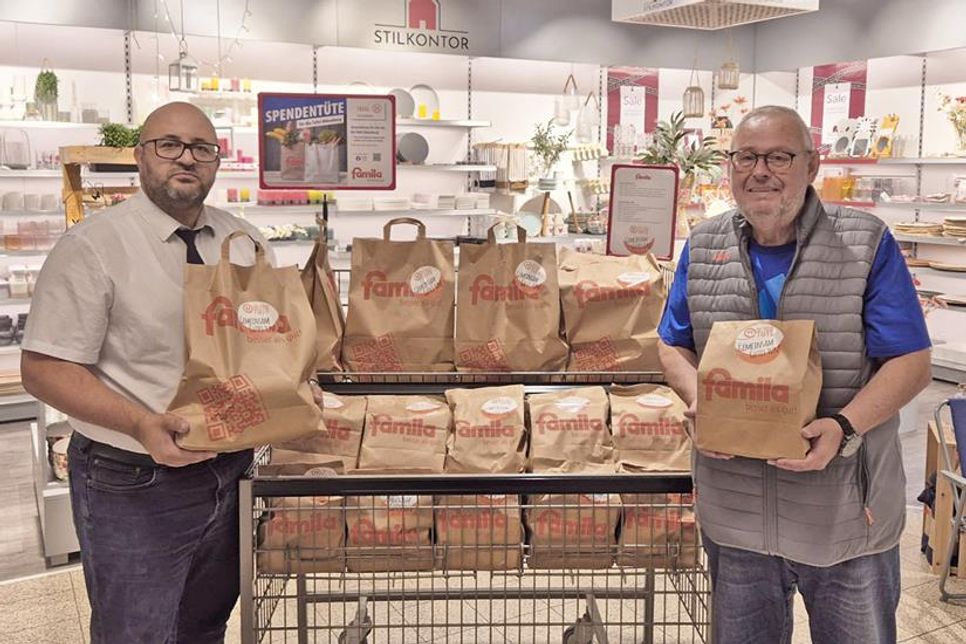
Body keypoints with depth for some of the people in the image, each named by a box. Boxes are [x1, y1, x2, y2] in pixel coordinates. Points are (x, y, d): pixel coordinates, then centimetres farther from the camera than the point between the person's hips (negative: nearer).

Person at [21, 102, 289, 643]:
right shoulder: (92, 247, -12)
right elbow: (44, 369, -14)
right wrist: (142, 424, -27)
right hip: (133, 488, -5)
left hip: (231, 471, 5)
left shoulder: (245, 243, 4)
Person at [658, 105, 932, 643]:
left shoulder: (868, 244, -7)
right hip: (735, 514, 3)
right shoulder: (702, 249, 2)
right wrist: (699, 401, -12)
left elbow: (910, 362, -8)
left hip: (847, 517, -2)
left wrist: (843, 426, -24)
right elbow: (674, 346, 10)